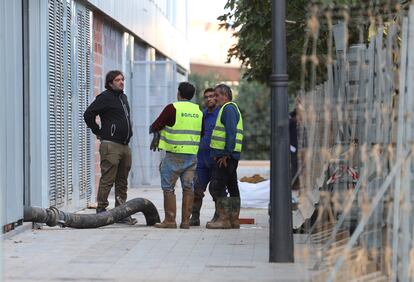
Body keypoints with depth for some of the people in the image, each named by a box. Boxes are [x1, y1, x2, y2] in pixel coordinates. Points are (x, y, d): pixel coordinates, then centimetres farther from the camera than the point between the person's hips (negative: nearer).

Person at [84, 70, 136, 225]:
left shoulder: (123, 97, 18)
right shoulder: (105, 97, -8)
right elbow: (88, 114, -11)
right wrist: (98, 132, -6)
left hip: (124, 145, 8)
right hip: (110, 145, -8)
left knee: (122, 181, 10)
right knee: (107, 180, -8)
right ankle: (101, 210, -3)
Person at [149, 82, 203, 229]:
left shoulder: (172, 108, -8)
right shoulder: (198, 111, 10)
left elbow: (155, 127, -4)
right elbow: (202, 133, 20)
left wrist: (153, 130, 18)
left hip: (174, 154, -5)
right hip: (192, 155, 5)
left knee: (168, 188, 2)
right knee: (188, 188, 6)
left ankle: (170, 220, -1)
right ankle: (185, 221, 4)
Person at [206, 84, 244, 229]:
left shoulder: (228, 108, -11)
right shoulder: (233, 108, 22)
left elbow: (231, 132, -21)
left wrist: (226, 154, -23)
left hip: (225, 156, -11)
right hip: (231, 156, 11)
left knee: (216, 187, -10)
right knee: (232, 187, 10)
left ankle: (224, 220, -11)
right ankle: (234, 219, 13)